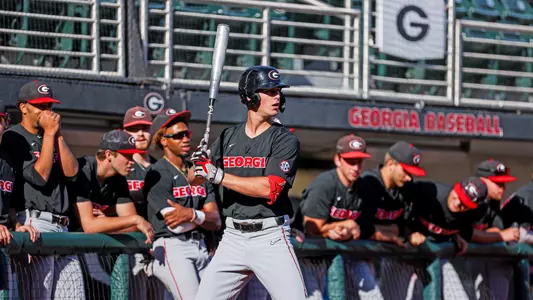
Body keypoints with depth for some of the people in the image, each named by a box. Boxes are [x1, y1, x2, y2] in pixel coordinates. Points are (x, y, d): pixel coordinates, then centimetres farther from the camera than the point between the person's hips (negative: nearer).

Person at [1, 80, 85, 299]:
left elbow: (71, 172, 8)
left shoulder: (53, 139, 22)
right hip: (35, 225, -8)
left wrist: (58, 135, 3)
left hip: (61, 227, 8)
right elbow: (39, 175, -12)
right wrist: (49, 133, -8)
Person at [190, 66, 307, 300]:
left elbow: (270, 188, -17)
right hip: (233, 238, 4)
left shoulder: (285, 140, -3)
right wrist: (199, 165, -9)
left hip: (271, 239, -4)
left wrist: (219, 176, -16)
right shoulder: (229, 137, 10)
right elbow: (194, 180, 14)